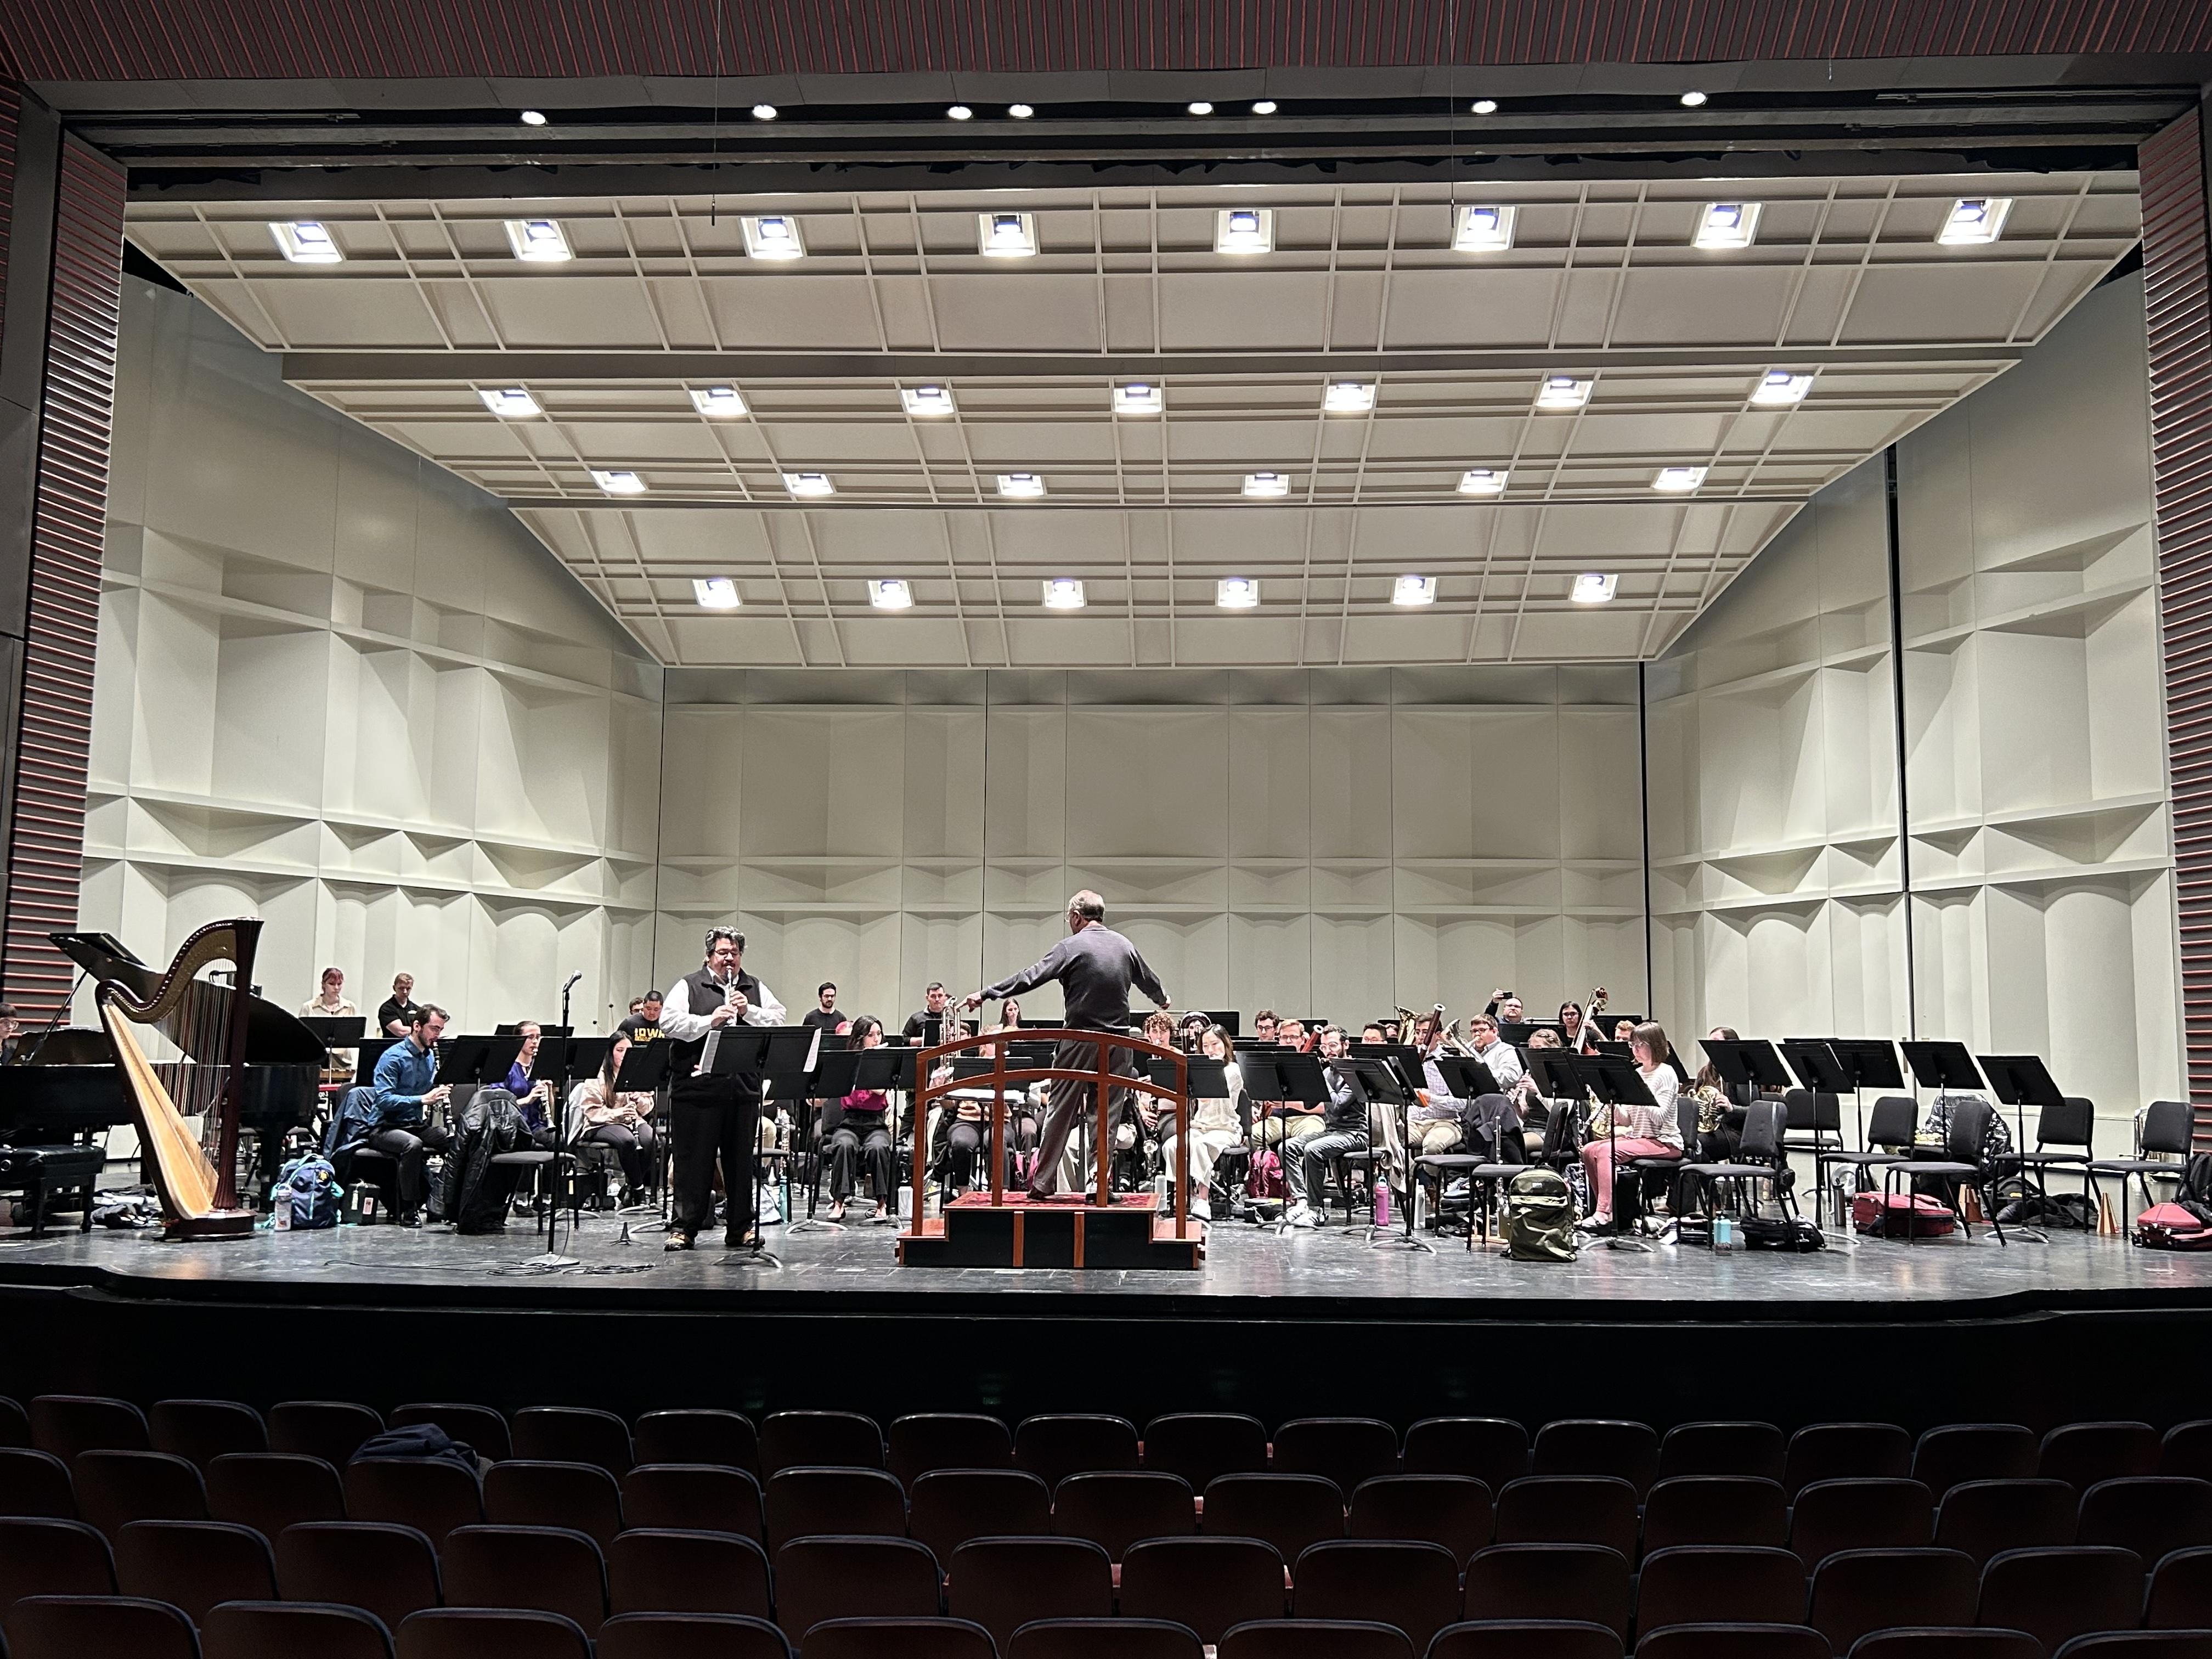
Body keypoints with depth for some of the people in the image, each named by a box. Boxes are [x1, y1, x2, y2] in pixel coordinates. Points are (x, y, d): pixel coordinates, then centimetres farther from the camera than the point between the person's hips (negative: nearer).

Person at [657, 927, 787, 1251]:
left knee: (741, 1160, 8)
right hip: (698, 1087, -3)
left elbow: (779, 1021, 8)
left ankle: (741, 1227, 16)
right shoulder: (688, 987, 6)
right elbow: (668, 1022, -7)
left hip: (744, 1087, 3)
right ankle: (684, 1227, 9)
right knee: (694, 1160, 1)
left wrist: (749, 1011, -7)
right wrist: (710, 1020, -15)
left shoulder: (756, 989, 17)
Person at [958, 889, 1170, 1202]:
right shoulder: (1125, 946, 8)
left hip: (1081, 1040, -4)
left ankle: (1042, 1183, 6)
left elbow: (1029, 978, -14)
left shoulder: (1072, 947, -8)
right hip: (1118, 1042, 4)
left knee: (1061, 1111, 3)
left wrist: (986, 994, -10)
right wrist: (1162, 1000, 46)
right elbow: (1149, 981, 24)